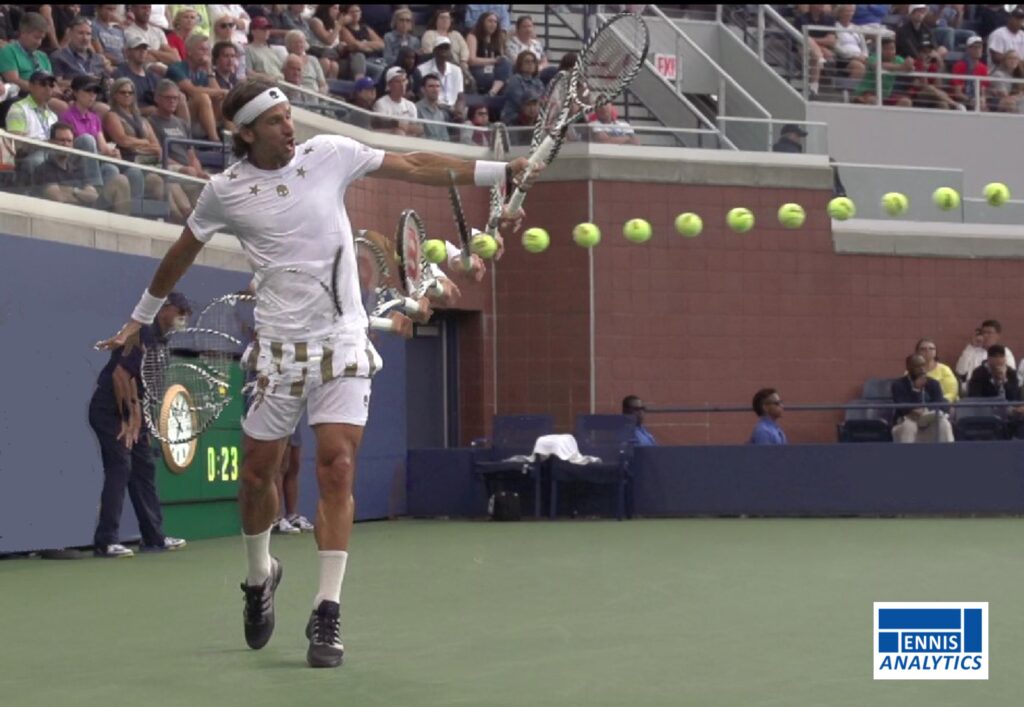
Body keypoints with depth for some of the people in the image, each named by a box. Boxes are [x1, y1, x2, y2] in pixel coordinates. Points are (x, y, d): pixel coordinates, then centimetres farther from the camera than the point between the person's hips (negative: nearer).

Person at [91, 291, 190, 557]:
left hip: (128, 412, 10)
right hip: (108, 410, -10)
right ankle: (105, 542, -15)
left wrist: (137, 418, 9)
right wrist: (126, 420, -20)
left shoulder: (158, 339, 13)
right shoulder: (142, 333, -17)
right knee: (119, 468, -14)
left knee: (144, 469, 11)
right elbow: (120, 375, -23)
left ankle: (154, 536, 18)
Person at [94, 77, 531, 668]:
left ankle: (328, 613, -8)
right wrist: (141, 318, 25)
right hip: (278, 347, 1)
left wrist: (500, 173, 0)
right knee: (259, 472, 6)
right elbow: (183, 252, 16)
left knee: (337, 470, -11)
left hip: (342, 343, 0)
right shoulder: (225, 191, 0)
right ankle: (260, 576, 36)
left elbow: (416, 167, 4)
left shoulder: (330, 154, 0)